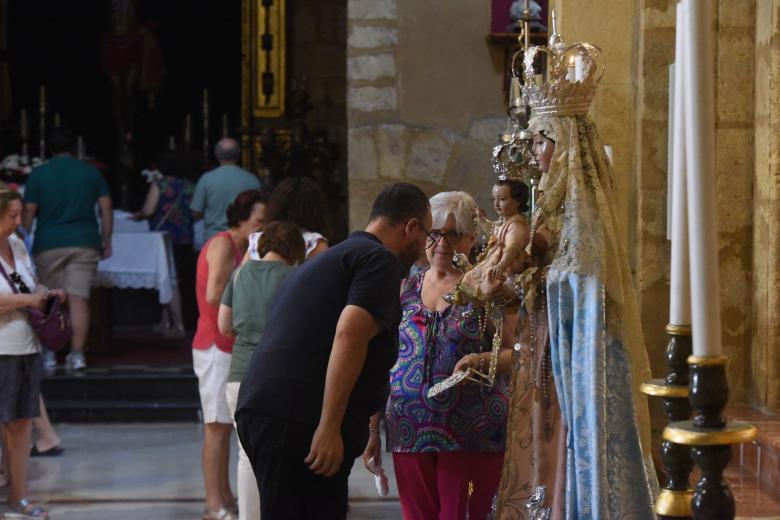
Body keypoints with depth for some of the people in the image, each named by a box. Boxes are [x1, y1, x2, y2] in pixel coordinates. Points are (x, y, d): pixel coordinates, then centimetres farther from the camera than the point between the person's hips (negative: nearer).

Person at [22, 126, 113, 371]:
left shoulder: (38, 174, 2)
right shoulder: (91, 172, 6)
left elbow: (28, 212, 0)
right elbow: (106, 208, 5)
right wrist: (106, 241, 12)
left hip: (48, 244, 0)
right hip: (85, 243, 0)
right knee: (79, 299, -4)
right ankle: (77, 353, -10)